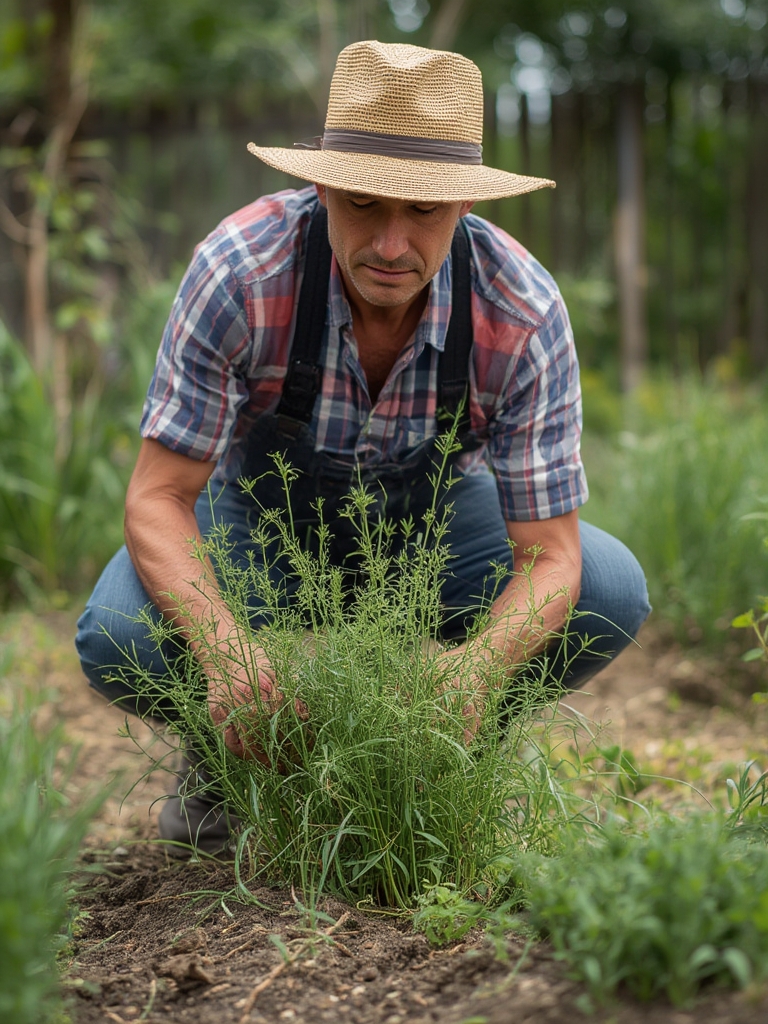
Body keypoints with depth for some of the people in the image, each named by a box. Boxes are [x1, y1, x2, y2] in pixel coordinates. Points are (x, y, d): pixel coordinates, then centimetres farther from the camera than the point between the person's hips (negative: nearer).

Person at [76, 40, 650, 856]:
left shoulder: (523, 310, -30)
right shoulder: (239, 269, -33)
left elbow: (549, 553, -26)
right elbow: (159, 495, -28)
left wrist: (479, 666, -48)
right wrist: (223, 649, -47)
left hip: (433, 514, 2)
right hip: (261, 510, -1)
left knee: (610, 593, -23)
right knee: (119, 637, -30)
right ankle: (235, 744, 6)